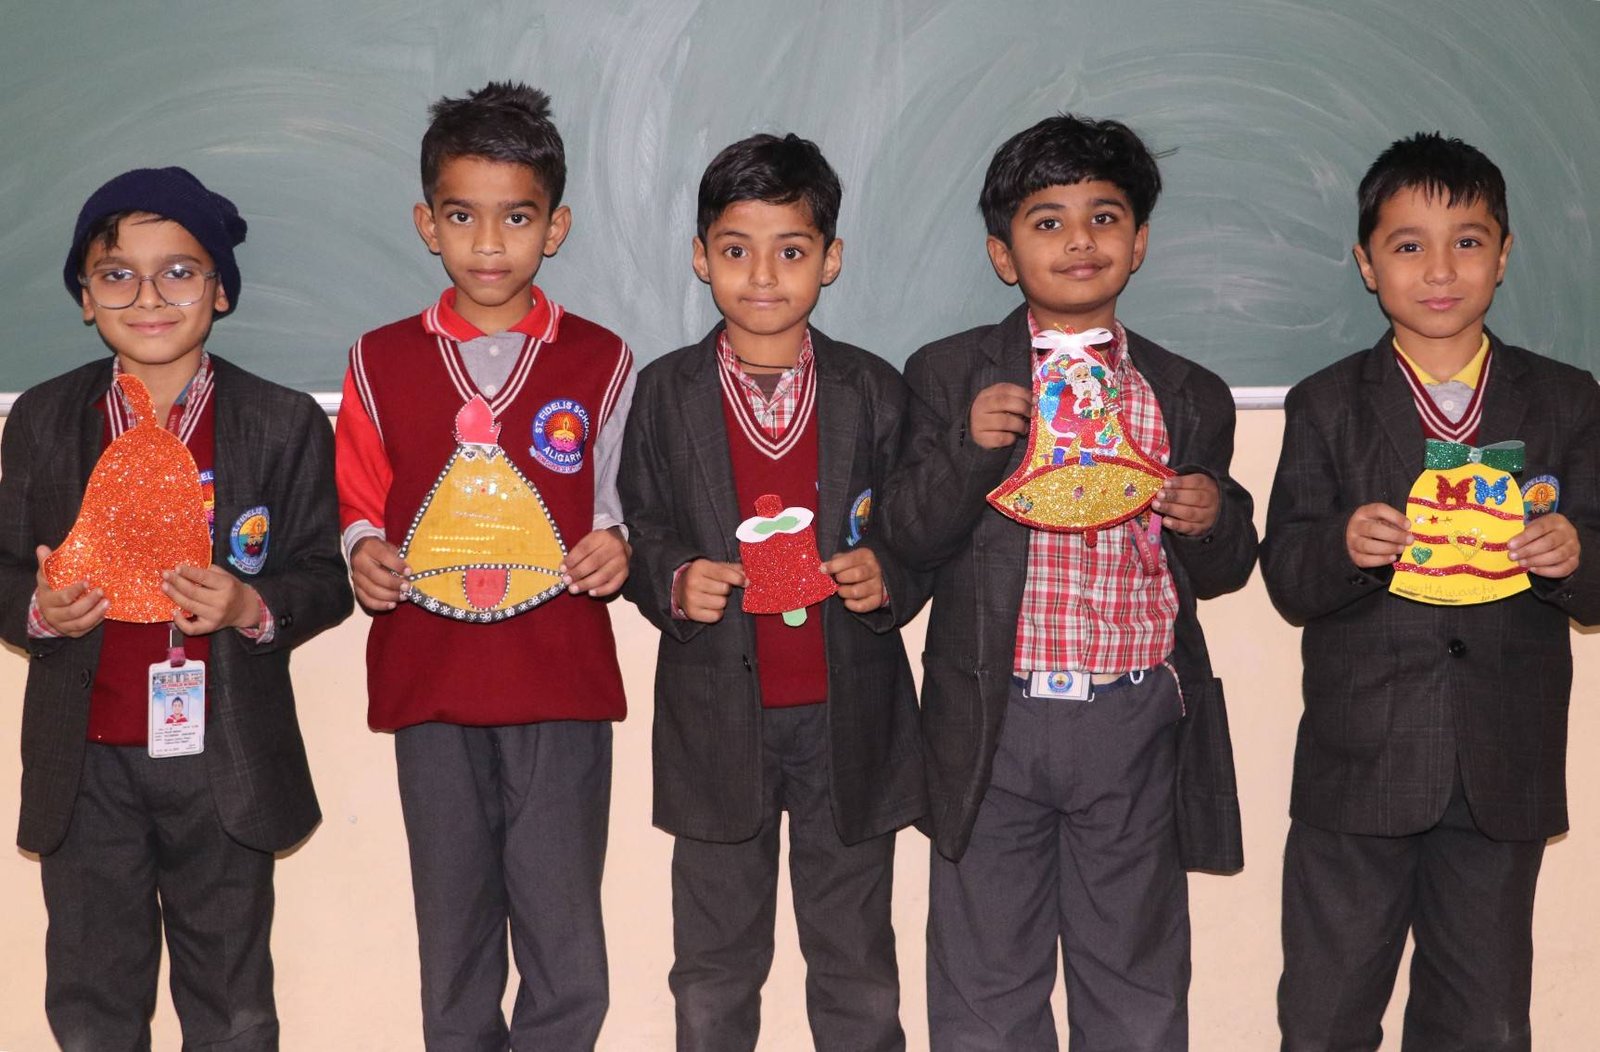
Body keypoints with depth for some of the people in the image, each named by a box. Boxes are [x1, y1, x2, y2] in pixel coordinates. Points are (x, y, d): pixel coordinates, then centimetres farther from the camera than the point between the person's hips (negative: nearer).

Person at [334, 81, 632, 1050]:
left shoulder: (599, 361, 3)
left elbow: (618, 504, 11)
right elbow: (358, 506, 12)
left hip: (562, 688, -1)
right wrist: (364, 553, -8)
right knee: (454, 949, 12)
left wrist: (614, 545, -10)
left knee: (569, 968, 0)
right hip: (431, 686, 1)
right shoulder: (382, 361, 5)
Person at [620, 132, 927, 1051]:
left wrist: (886, 579, -16)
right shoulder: (666, 393, 1)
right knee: (714, 978, 12)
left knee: (858, 975, 11)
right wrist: (674, 582, -15)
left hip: (848, 721, 0)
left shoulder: (875, 392, 1)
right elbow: (638, 534, 5)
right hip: (719, 723, 0)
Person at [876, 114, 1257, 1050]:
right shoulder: (953, 377, 2)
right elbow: (910, 540, -4)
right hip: (995, 725, -1)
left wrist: (1211, 522, -11)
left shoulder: (1190, 398, 7)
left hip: (1137, 724, 2)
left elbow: (1221, 571, 11)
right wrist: (967, 446, -20)